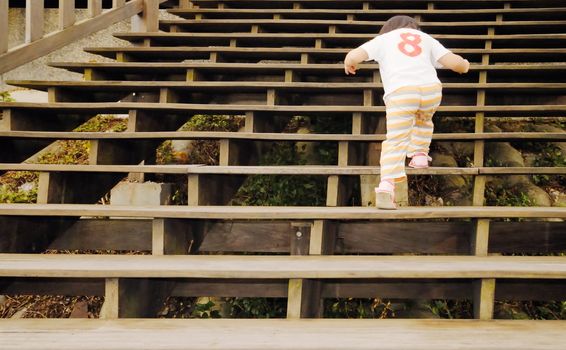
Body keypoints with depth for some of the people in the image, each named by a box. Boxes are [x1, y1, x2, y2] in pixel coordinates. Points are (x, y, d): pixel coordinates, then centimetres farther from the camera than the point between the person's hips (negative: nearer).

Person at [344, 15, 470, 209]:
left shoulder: (383, 38, 23)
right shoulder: (426, 38, 29)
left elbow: (352, 56, 8)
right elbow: (453, 62, 16)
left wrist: (349, 65, 32)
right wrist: (464, 65, 40)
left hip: (400, 92, -2)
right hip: (431, 88, 3)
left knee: (395, 140, -7)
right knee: (423, 119, 35)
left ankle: (387, 184, -24)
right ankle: (419, 155, 37)